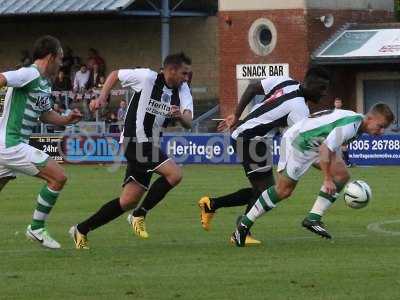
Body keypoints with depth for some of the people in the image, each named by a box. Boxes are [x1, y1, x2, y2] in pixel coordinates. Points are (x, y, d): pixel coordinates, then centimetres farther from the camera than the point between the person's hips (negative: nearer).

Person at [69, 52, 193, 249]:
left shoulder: (182, 90, 5)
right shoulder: (147, 77, -10)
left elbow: (188, 123, -7)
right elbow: (115, 75, 5)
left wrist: (181, 115, -29)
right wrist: (102, 98, -5)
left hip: (149, 146, 7)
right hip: (136, 141, -7)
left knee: (129, 200, 5)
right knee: (174, 174, -21)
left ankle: (81, 230, 16)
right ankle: (139, 215, -7)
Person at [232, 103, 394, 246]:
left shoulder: (356, 122, 3)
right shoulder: (349, 126, -29)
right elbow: (325, 149, -33)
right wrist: (327, 179, -28)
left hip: (314, 144, 10)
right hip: (296, 141, -10)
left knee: (342, 175, -7)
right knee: (284, 189, -8)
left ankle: (313, 219, -4)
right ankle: (245, 223, 4)